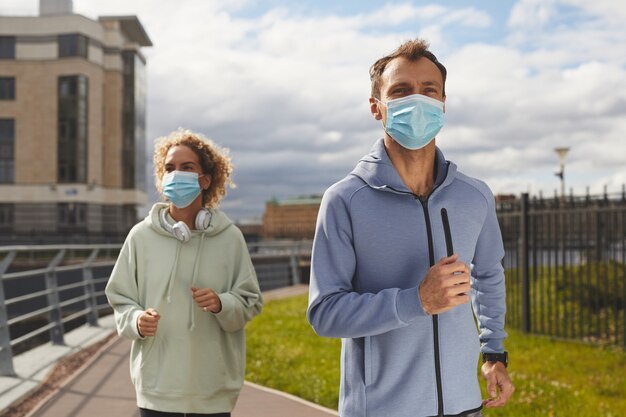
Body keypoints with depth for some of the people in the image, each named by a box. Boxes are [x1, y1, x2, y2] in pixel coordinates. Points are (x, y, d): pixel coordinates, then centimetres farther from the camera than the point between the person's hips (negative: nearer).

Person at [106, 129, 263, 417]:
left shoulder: (229, 238, -3)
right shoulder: (142, 236, -2)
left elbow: (250, 302, 1)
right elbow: (120, 298, 6)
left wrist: (221, 305, -18)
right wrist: (135, 320, -14)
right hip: (156, 386, 0)